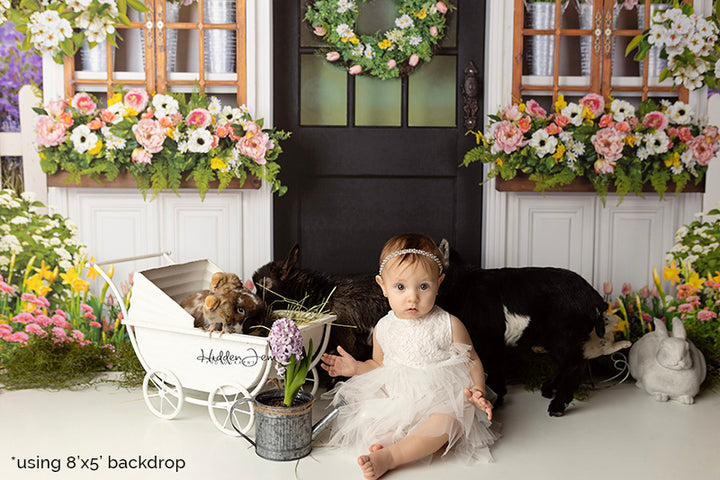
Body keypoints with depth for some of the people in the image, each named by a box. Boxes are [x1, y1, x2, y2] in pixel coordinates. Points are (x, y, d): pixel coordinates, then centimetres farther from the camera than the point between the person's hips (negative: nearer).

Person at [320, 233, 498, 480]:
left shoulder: (449, 326, -7)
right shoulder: (383, 329, 3)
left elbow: (472, 362, 1)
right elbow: (379, 365, 19)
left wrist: (477, 392, -17)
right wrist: (357, 367, 0)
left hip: (439, 400, -5)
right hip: (394, 400, 5)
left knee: (447, 419, -34)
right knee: (362, 410, -13)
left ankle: (389, 456, -38)